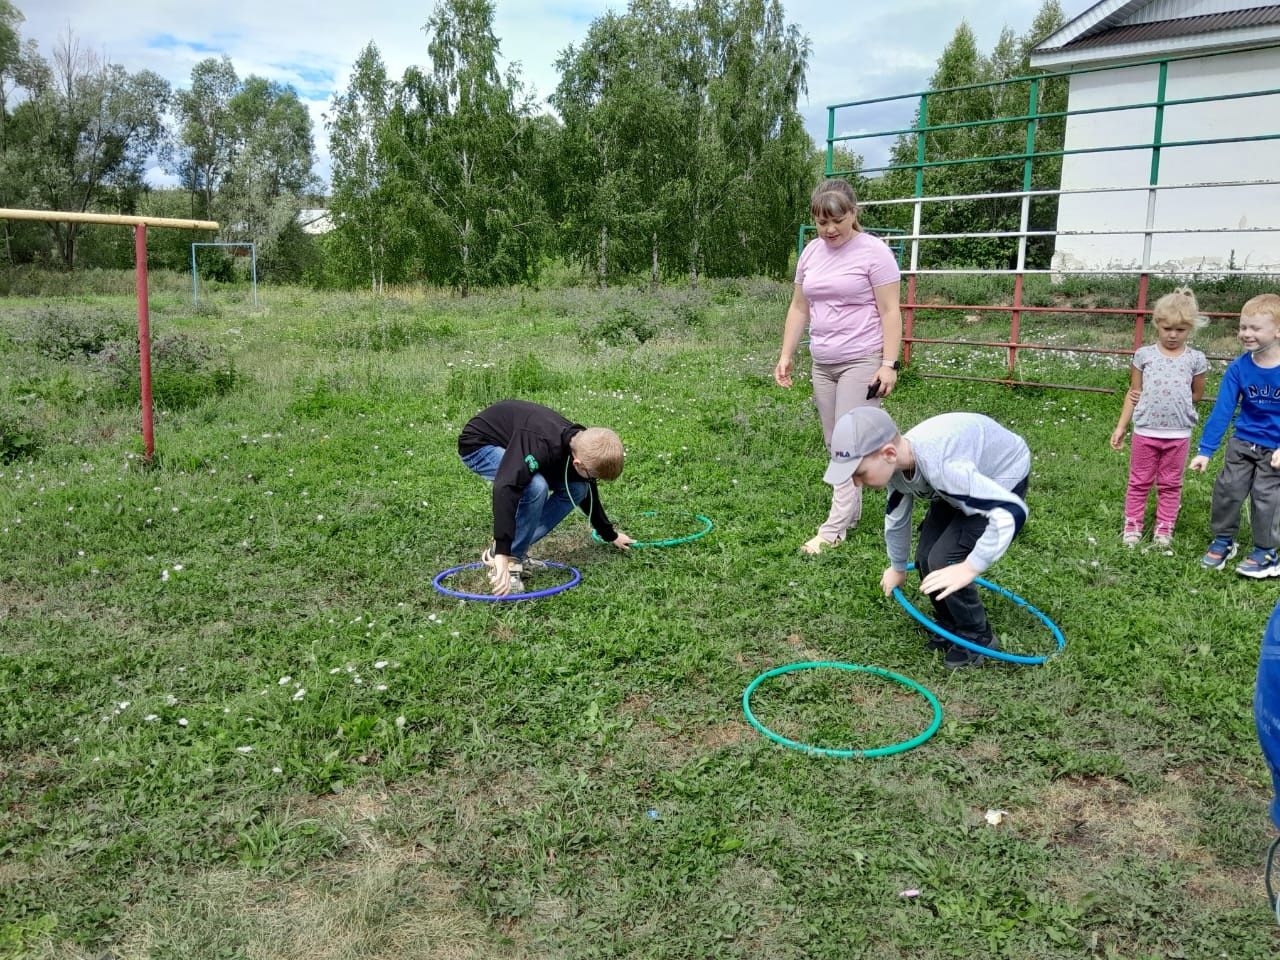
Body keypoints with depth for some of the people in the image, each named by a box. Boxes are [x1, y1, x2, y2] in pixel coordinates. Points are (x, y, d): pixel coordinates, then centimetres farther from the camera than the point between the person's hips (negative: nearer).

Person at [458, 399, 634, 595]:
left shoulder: (583, 448, -12)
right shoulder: (542, 445, -39)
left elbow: (587, 495, 8)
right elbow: (505, 489, -49)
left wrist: (610, 535, 22)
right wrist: (502, 555, -53)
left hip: (514, 445, 8)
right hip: (478, 444, -8)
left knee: (576, 490, -4)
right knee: (536, 487, -34)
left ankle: (516, 552, -1)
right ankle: (510, 559, -17)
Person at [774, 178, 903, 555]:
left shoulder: (874, 252, -8)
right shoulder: (811, 253, 10)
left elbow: (890, 311, -10)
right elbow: (799, 308, 15)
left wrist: (889, 364, -16)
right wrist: (786, 355, 10)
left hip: (862, 361, -6)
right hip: (822, 363, 6)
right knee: (835, 445, 9)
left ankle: (834, 528, -5)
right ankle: (851, 510, 19)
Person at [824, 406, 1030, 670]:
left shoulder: (941, 465, -44)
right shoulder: (897, 464, -18)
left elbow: (1012, 511, -41)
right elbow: (896, 518, 4)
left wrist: (969, 568, -41)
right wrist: (897, 567, 20)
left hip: (1003, 478, -7)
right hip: (969, 479, 7)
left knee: (944, 561, -17)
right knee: (926, 559, -1)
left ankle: (977, 640, 4)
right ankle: (952, 628, 23)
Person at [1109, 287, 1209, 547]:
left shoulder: (1196, 359, -1)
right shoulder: (1144, 355, -2)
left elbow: (1196, 395, 10)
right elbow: (1133, 394, 3)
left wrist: (1173, 402, 0)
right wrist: (1120, 427, 0)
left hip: (1179, 435, 0)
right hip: (1145, 432, 0)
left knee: (1170, 485, 11)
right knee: (1139, 482, 10)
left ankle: (1164, 529, 21)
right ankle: (1132, 526, 19)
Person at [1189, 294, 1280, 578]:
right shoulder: (1238, 368, -12)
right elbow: (1222, 411, -9)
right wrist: (1205, 450, -9)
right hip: (1242, 443, 3)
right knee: (1227, 490, 7)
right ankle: (1223, 540, 27)